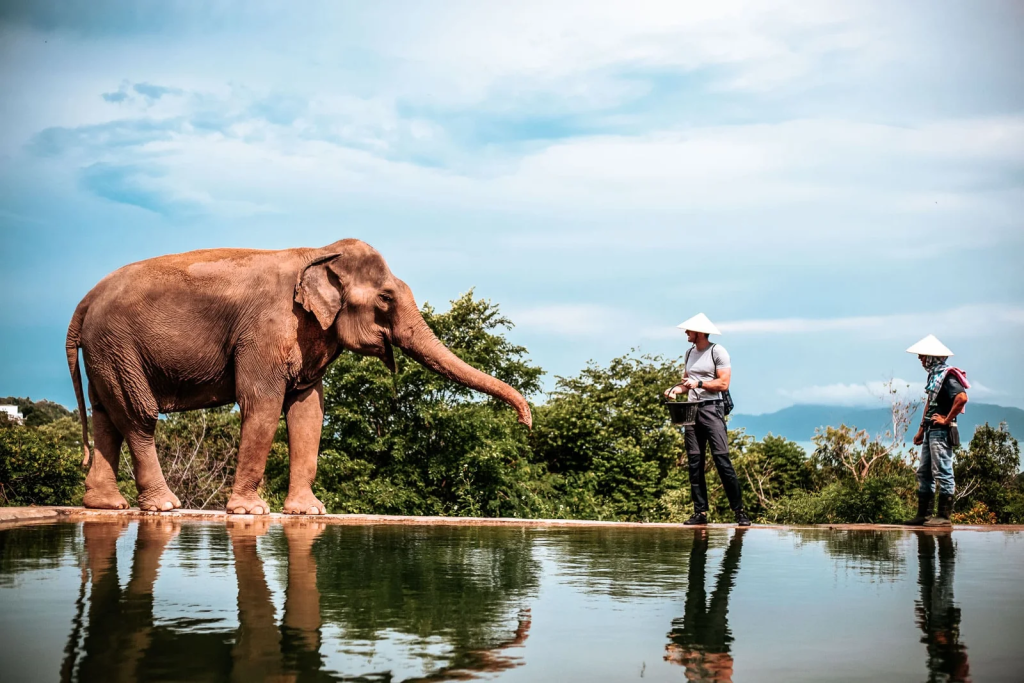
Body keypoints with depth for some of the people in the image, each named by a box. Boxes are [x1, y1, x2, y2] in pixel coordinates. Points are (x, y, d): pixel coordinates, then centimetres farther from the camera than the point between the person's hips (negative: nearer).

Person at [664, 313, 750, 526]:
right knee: (694, 462, 3)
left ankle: (739, 511, -8)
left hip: (712, 409, -7)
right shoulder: (690, 353, 17)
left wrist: (698, 383, -15)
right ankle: (700, 512, 6)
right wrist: (676, 389, 3)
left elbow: (723, 384, -10)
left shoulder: (717, 352, -4)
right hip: (692, 410, 7)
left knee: (722, 460, -12)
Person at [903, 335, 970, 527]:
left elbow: (962, 397, -29)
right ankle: (923, 515, 17)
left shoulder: (947, 376, -15)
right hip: (931, 431, 10)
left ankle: (944, 515, -4)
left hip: (941, 432, -10)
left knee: (942, 472, -7)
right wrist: (922, 429, 21)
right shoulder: (934, 375, 15)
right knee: (924, 473, 12)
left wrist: (947, 420, -21)